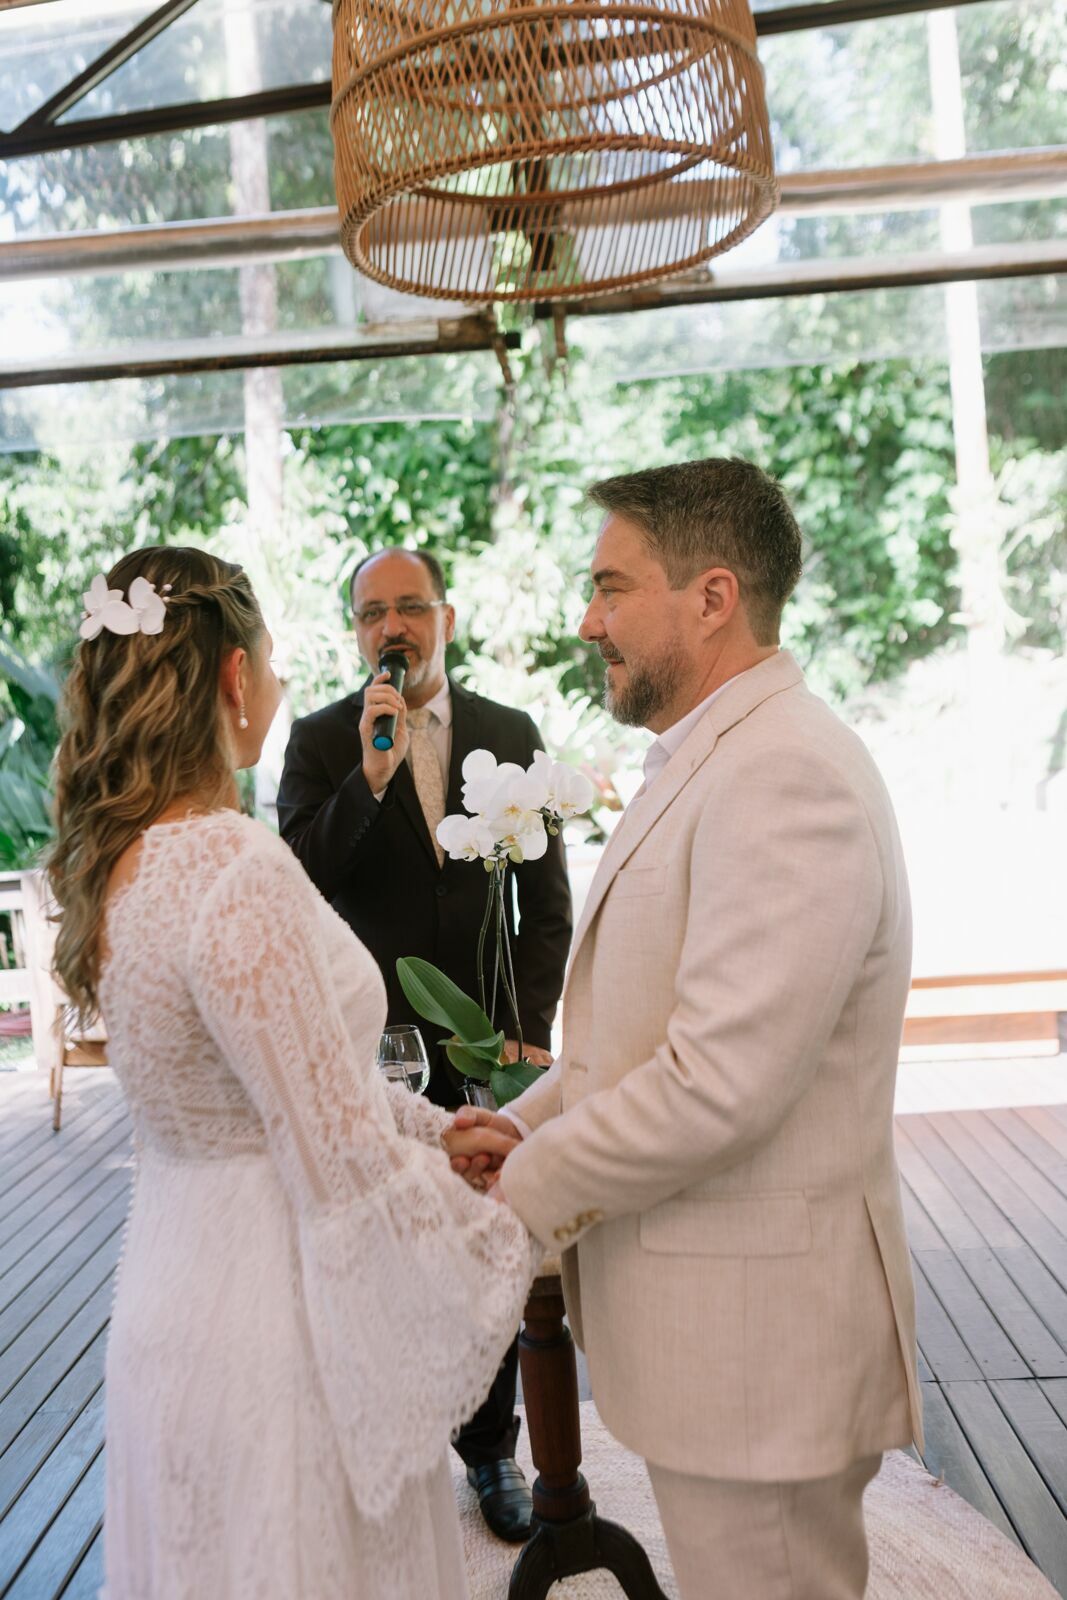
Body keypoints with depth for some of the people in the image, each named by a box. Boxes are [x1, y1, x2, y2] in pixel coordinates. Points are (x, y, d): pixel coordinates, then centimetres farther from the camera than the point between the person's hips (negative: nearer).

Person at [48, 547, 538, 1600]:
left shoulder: (114, 858, 1)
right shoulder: (236, 872, -27)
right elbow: (348, 1164, -24)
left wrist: (437, 1127, 11)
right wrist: (520, 1237, -9)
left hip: (181, 1271, 9)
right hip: (272, 1309, -9)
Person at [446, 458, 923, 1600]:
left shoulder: (786, 777, -23)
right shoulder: (702, 763, 12)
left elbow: (721, 1081, -27)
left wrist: (525, 1190, -14)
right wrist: (523, 1122, 5)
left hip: (758, 1324, -10)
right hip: (696, 1310, 10)